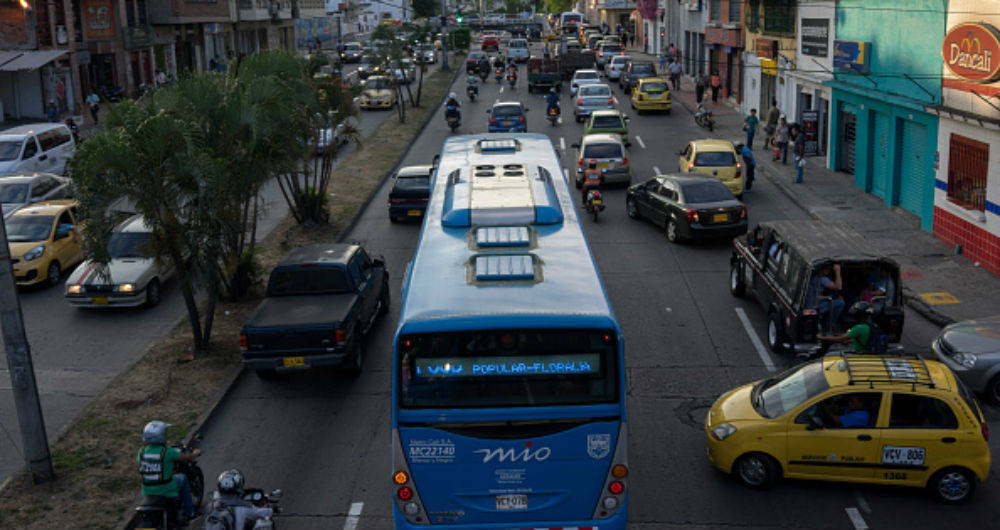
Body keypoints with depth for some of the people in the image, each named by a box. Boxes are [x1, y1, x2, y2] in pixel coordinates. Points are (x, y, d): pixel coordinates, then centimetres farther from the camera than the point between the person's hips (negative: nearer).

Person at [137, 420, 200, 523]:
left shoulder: (142, 450, -6)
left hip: (147, 491, 5)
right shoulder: (167, 451, -19)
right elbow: (187, 457, -6)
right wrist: (196, 453, 17)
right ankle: (189, 512, 29)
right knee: (183, 478, 23)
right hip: (166, 490, -5)